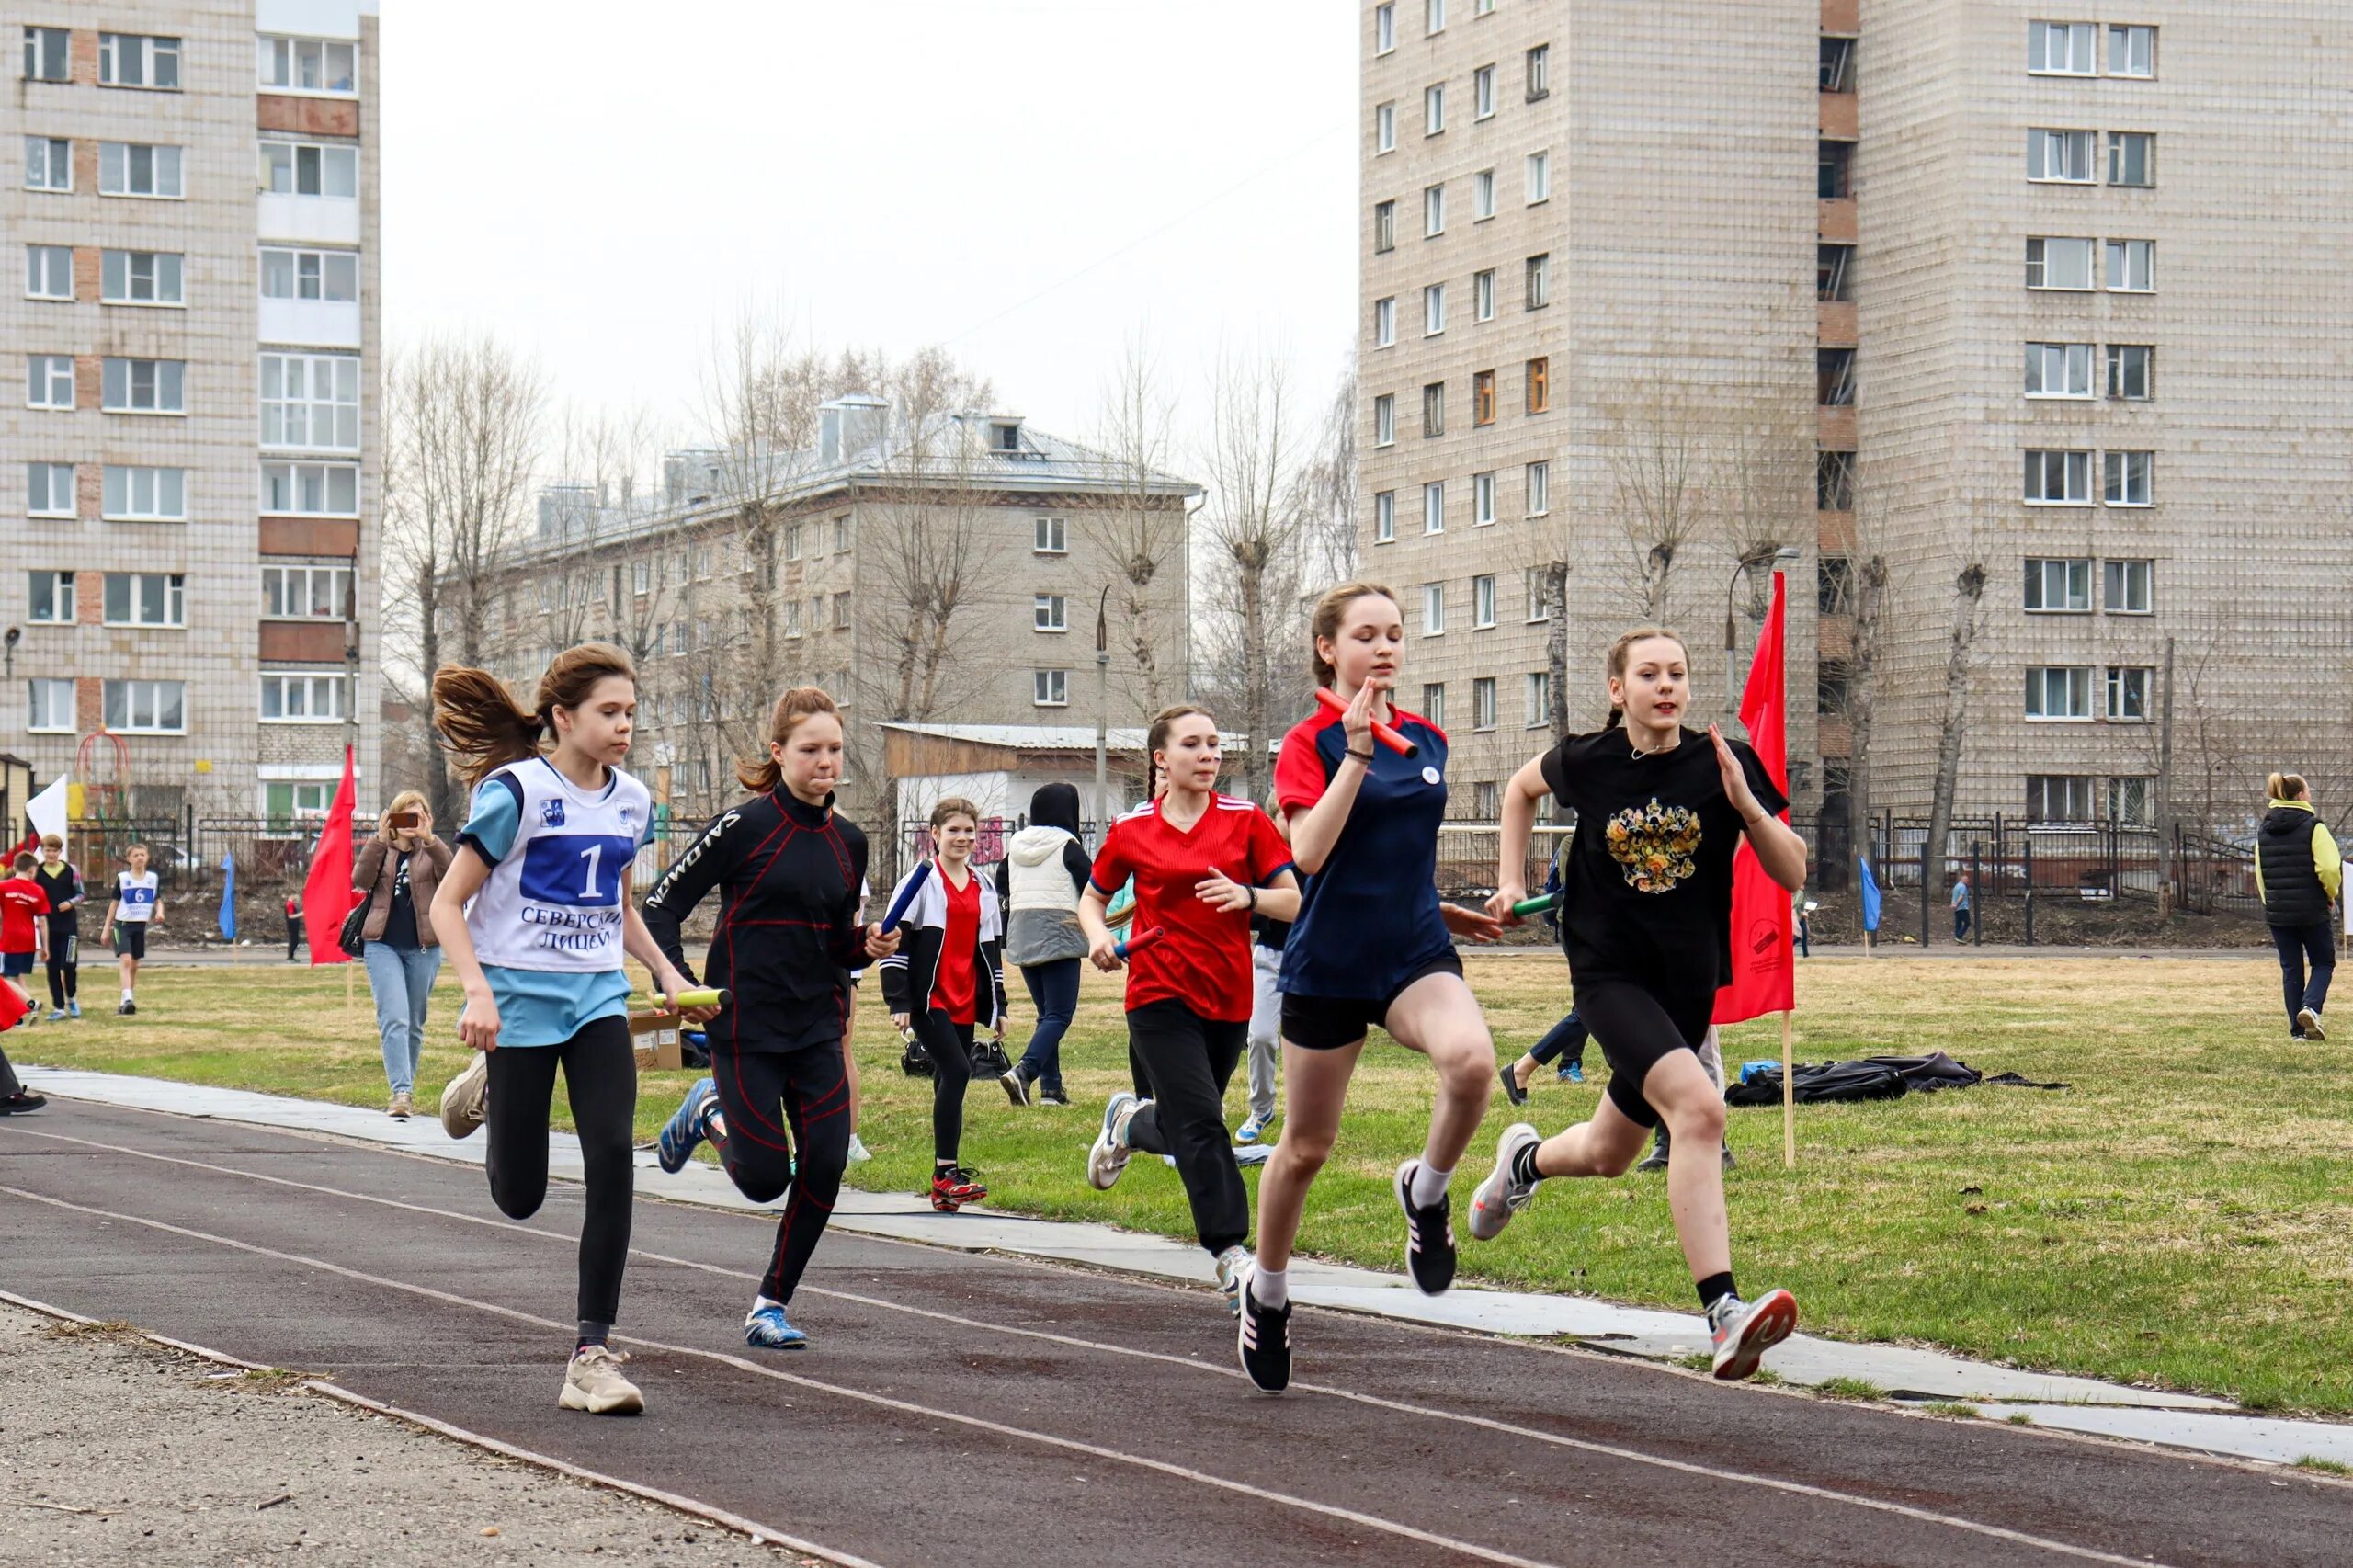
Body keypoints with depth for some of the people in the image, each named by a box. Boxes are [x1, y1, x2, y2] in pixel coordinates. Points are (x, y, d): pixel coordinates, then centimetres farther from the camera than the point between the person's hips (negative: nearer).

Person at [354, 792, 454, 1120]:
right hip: (383, 944, -1)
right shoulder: (381, 850, 9)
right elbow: (360, 880, -9)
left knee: (414, 1023, 9)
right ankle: (400, 1093, -22)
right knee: (394, 1019, -15)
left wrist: (428, 839, -26)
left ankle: (404, 1091, 21)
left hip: (423, 947, 1)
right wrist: (380, 839, -18)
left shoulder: (432, 852, 6)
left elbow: (451, 875, -15)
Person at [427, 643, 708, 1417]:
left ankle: (593, 1353, -10)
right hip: (520, 1001, -4)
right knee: (520, 1196, 5)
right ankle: (486, 1086, 40)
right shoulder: (516, 791, -11)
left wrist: (667, 973, 9)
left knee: (611, 1159, -15)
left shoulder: (631, 801, 8)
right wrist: (476, 990, -24)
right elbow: (448, 903, -10)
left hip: (598, 1000, 4)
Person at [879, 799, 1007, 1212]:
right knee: (955, 1072, -20)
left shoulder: (983, 888, 17)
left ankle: (944, 1185, 8)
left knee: (951, 1082, 6)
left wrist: (998, 1006, 22)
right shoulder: (921, 881, -2)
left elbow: (991, 948, 24)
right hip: (928, 1001, -6)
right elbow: (894, 942, -5)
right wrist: (898, 1002, -10)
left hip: (966, 1003, 6)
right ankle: (946, 1172, -18)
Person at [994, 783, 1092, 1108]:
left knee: (1046, 1013, 14)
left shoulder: (1015, 845, 10)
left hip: (1020, 938, 7)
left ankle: (1051, 1087, 8)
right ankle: (1024, 1070, -28)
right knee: (1059, 1014, -7)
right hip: (1059, 936, -7)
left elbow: (1000, 889, 17)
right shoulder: (1067, 847, -8)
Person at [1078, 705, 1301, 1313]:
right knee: (1200, 1125, -16)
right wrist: (1099, 938, -7)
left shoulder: (1245, 820, 0)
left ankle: (1129, 1122, 48)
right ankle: (1232, 1258, -14)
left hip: (1229, 997, 2)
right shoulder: (1131, 831, 0)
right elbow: (1092, 898, 14)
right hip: (1159, 995, -2)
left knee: (1185, 1130, 14)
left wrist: (1247, 896, -21)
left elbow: (1295, 901, -1)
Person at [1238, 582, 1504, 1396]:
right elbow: (1310, 852, -23)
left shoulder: (1428, 739, 8)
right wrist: (1357, 755, -25)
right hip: (1328, 967, -3)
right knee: (1306, 1146, 8)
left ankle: (1426, 1190, -2)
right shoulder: (1311, 742, -7)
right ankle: (1268, 1291, 32)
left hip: (1415, 956, 3)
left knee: (1472, 1060, -30)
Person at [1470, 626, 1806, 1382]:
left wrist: (1746, 803, -19)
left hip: (1689, 981, 4)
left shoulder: (1724, 763, -3)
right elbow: (1522, 787, 20)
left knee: (1608, 1155, 18)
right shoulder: (1589, 762, -4)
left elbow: (1793, 875, -5)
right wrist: (1511, 881, 13)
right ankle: (1722, 1312, -35)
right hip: (1609, 971, -4)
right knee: (1699, 1106, -29)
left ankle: (1526, 1158, 55)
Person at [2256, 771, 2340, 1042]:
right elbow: (2330, 868, -18)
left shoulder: (2264, 831, 7)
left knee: (2290, 969, 10)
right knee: (2324, 963, 10)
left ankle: (2297, 1029, 8)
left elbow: (2260, 873, 12)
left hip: (2277, 911, 4)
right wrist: (2331, 895, 0)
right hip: (2312, 911, -4)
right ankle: (2311, 1007, -15)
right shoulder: (2313, 827, -11)